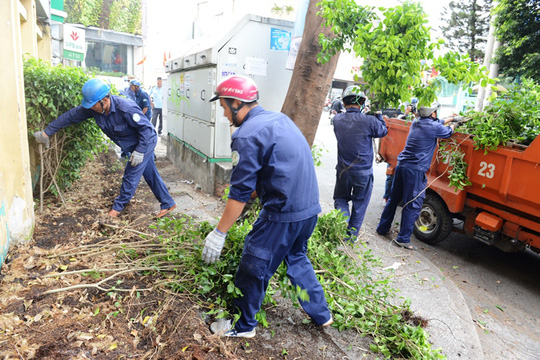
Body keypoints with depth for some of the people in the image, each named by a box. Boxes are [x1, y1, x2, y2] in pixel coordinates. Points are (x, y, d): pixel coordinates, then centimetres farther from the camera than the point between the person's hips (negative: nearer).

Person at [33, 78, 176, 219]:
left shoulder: (126, 108, -34)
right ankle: (168, 204, 22)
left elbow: (146, 128, -27)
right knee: (151, 175, 12)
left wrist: (139, 151, -26)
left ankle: (119, 206, 16)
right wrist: (47, 132, 2)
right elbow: (70, 116, -2)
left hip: (146, 141, -8)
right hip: (135, 145, 8)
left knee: (131, 176, -3)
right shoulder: (93, 109, -11)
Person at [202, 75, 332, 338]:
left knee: (254, 268, 10)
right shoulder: (279, 119, 11)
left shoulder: (247, 135, -16)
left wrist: (219, 233, -9)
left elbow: (240, 192, -17)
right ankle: (321, 314, 41)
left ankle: (244, 326, 30)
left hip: (283, 215, -9)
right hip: (310, 208, 9)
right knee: (296, 258, 28)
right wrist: (256, 193, 26)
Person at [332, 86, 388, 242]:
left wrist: (366, 114, 9)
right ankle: (352, 234, 25)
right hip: (363, 172, -2)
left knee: (341, 199, 20)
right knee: (359, 203, 15)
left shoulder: (337, 119, -7)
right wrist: (377, 114, 10)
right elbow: (383, 131, 1)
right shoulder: (369, 121, -18)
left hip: (343, 171, 2)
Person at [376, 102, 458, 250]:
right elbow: (448, 132, 14)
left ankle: (382, 228, 27)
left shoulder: (416, 122, 14)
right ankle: (403, 238, 2)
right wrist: (452, 125, 34)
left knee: (394, 199, 17)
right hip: (415, 170, -8)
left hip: (401, 165, 8)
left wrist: (449, 119, 40)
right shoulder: (434, 127, -7)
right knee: (412, 205, -1)